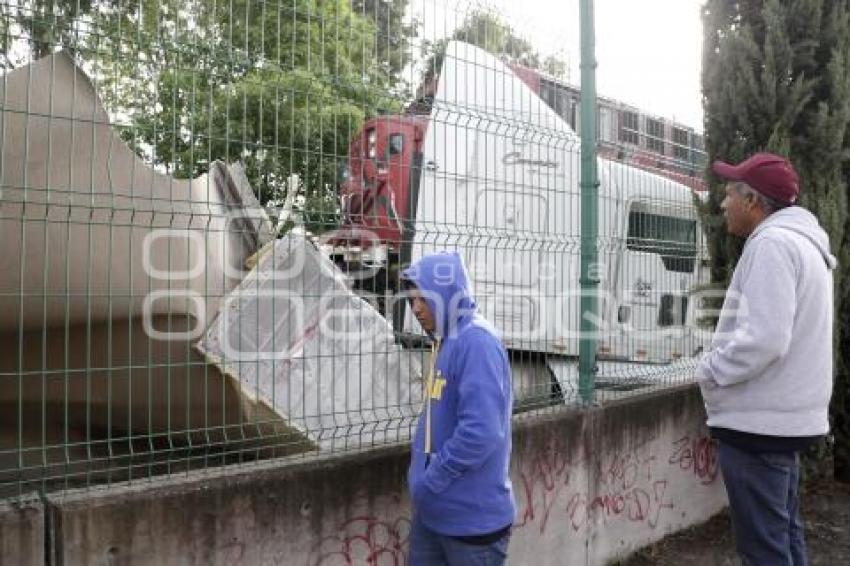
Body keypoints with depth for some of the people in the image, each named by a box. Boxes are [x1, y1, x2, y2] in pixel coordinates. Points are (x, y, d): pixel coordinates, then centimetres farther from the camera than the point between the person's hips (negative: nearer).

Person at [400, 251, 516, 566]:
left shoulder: (476, 343, -21)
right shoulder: (444, 342, 8)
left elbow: (480, 433, -28)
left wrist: (431, 481, -18)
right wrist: (422, 476, 7)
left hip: (472, 517, -8)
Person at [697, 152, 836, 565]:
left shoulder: (772, 243, -17)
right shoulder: (801, 242, 16)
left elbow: (763, 339, -27)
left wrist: (710, 371, -12)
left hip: (757, 422, -10)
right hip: (783, 416, 10)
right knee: (783, 533, 20)